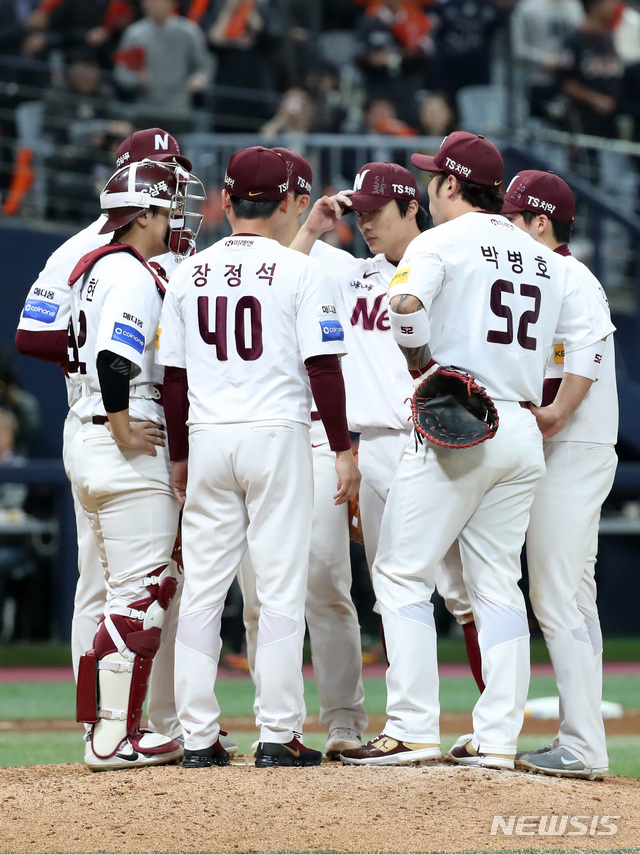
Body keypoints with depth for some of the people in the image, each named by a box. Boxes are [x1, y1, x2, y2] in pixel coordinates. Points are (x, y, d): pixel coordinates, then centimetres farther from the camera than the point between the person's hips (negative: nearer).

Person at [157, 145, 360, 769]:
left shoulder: (189, 274, 7)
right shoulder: (296, 271, -4)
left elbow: (173, 372, 9)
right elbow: (322, 365, -8)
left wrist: (179, 455, 17)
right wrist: (343, 449, -2)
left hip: (207, 438, 4)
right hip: (277, 436, -3)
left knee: (202, 589, 7)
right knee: (280, 589, -1)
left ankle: (198, 737, 6)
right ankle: (277, 736, -3)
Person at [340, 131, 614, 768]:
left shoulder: (442, 241, -2)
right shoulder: (543, 258, 17)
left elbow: (406, 303, -20)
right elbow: (591, 331, 14)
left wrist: (422, 366, -5)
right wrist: (558, 410, 13)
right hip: (522, 434, 7)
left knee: (402, 572, -2)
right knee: (497, 585, 10)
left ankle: (413, 729, -9)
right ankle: (497, 737, 5)